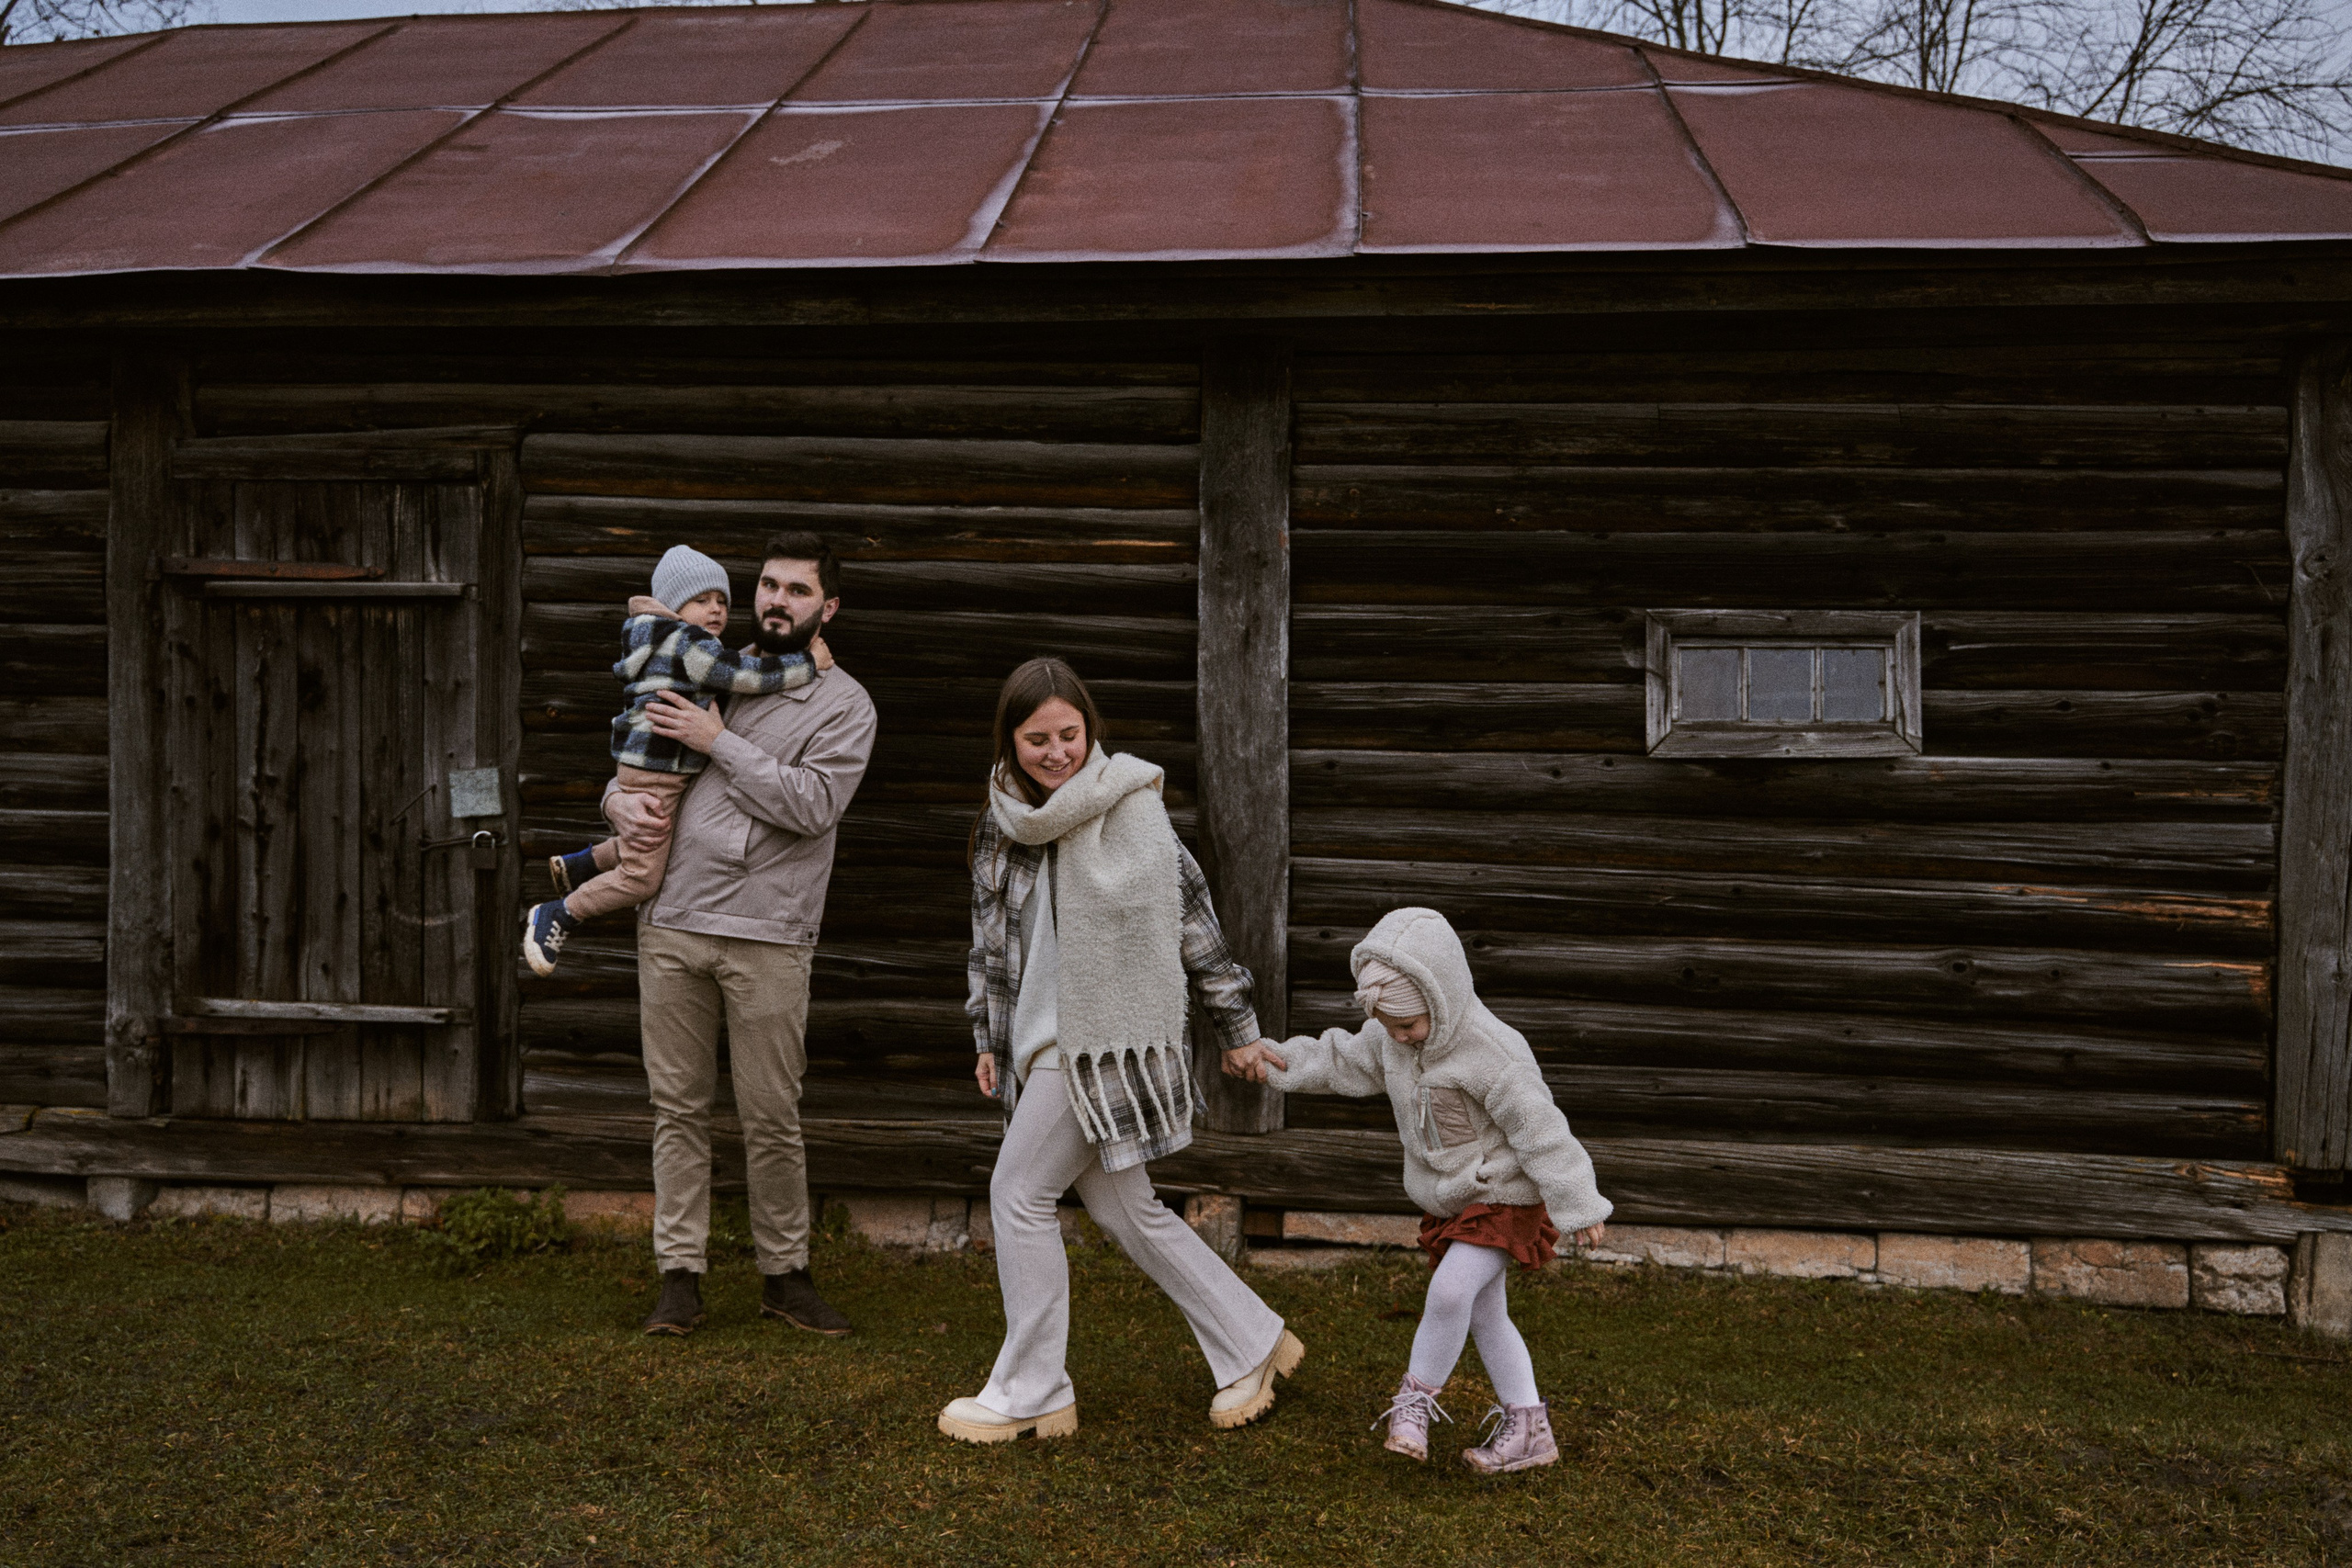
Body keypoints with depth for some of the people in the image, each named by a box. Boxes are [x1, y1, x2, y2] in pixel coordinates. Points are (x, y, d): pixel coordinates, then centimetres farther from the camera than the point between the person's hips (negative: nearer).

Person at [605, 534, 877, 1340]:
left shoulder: (845, 704, 2)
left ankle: (784, 1273, 16)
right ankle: (680, 1273, 15)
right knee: (678, 1107, 6)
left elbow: (811, 804, -12)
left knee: (772, 1117, 1)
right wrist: (619, 801, 0)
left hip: (766, 938, -3)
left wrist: (719, 742, -11)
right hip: (670, 924, 4)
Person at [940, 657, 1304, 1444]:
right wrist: (990, 1038, 18)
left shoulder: (1127, 799, -11)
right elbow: (991, 936, 17)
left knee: (1020, 1192, -4)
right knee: (1122, 1209, 12)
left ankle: (1029, 1394, 12)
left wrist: (1237, 1028, 0)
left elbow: (1192, 919, -6)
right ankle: (1254, 1344, 24)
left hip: (1106, 1036, -7)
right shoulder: (1003, 818, 9)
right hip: (1044, 1039, 7)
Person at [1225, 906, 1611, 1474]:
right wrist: (1273, 1057, -2)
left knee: (1450, 1290, -22)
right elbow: (1341, 1062, 9)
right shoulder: (1392, 1037, -6)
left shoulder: (1491, 1051, -29)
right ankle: (1528, 1429, 23)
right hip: (1451, 1199, 8)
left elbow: (1539, 1129, -24)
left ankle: (1417, 1395, 0)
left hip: (1506, 1197, -8)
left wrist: (1579, 1207, -19)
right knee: (1484, 1314, 12)